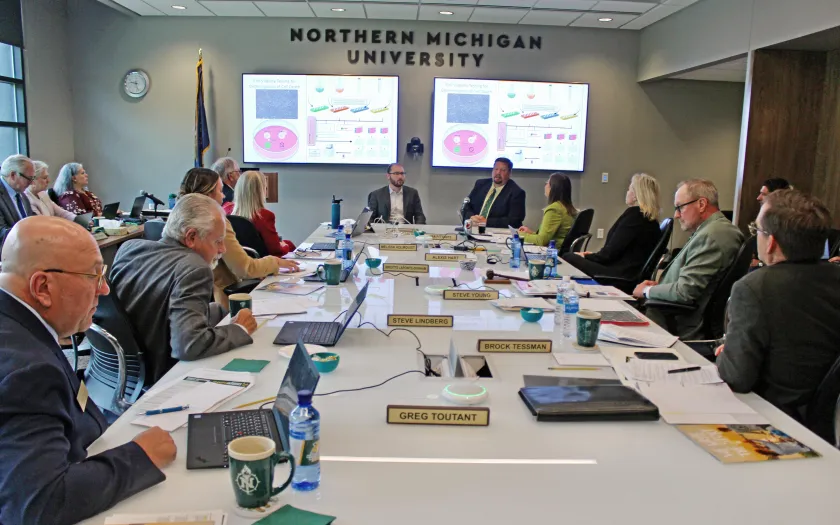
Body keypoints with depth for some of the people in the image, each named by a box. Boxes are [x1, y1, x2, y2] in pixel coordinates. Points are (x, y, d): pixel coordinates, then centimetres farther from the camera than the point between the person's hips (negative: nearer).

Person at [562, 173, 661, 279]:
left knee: (568, 258, -8)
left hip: (619, 274, -9)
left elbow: (610, 253, -15)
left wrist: (586, 256, 1)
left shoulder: (634, 213, -14)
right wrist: (594, 255, 15)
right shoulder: (651, 219, 13)